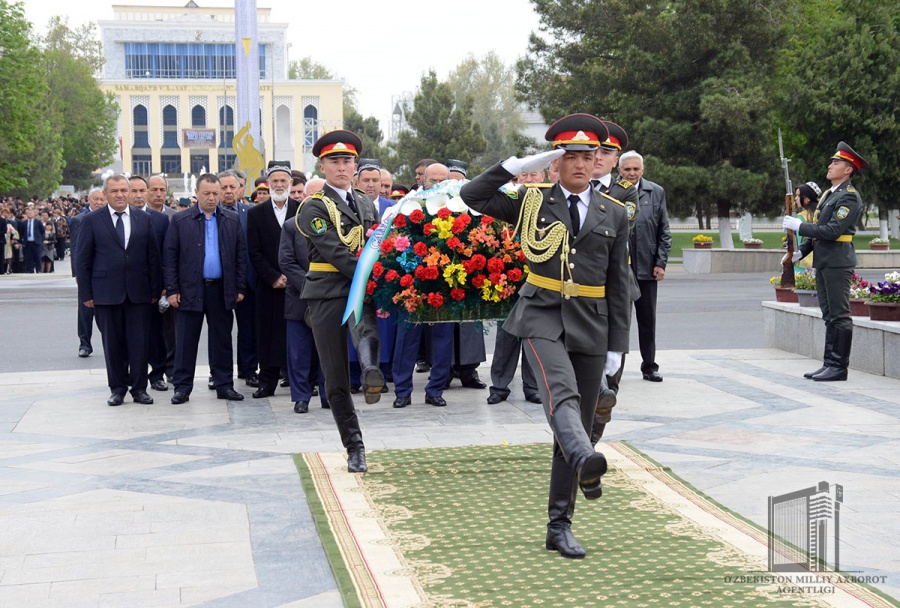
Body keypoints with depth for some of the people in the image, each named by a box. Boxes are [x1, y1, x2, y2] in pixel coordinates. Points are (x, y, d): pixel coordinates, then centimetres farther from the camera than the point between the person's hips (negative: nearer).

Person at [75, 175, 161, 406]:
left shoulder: (143, 219, 7)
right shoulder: (92, 220, 1)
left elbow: (153, 256, 8)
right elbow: (83, 259, 1)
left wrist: (155, 290, 3)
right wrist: (86, 293, -4)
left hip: (139, 292, 1)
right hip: (106, 291, -1)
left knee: (139, 342, 3)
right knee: (113, 343, 6)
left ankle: (139, 387, 13)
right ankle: (117, 388, 17)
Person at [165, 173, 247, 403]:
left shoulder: (232, 220, 8)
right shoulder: (180, 220, 2)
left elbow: (241, 255, 9)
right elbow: (170, 256, 0)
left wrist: (240, 288, 3)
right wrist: (172, 290, -6)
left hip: (222, 290, 2)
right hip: (190, 290, -2)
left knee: (222, 340, 8)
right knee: (186, 341, 3)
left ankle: (224, 385, 16)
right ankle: (182, 387, 10)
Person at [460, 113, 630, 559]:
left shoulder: (614, 214, 9)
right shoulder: (533, 201, 5)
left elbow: (619, 284, 9)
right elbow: (472, 197, -3)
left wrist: (617, 345, 4)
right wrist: (518, 166, -9)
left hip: (591, 325, 3)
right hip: (542, 316, -2)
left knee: (578, 422, 4)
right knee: (561, 391, -32)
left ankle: (559, 526, 12)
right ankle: (584, 460, -59)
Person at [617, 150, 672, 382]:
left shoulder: (656, 192, 8)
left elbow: (664, 232, 7)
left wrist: (661, 263, 0)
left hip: (646, 267, 2)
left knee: (648, 319, 9)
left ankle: (649, 366, 20)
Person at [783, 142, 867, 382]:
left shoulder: (850, 197, -12)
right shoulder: (829, 194, 18)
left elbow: (833, 230, -21)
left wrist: (799, 225, -15)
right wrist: (801, 251, 12)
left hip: (838, 262, -9)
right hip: (823, 261, 9)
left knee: (839, 316, -5)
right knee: (829, 316, 11)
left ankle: (839, 367, -1)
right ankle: (829, 363, 16)